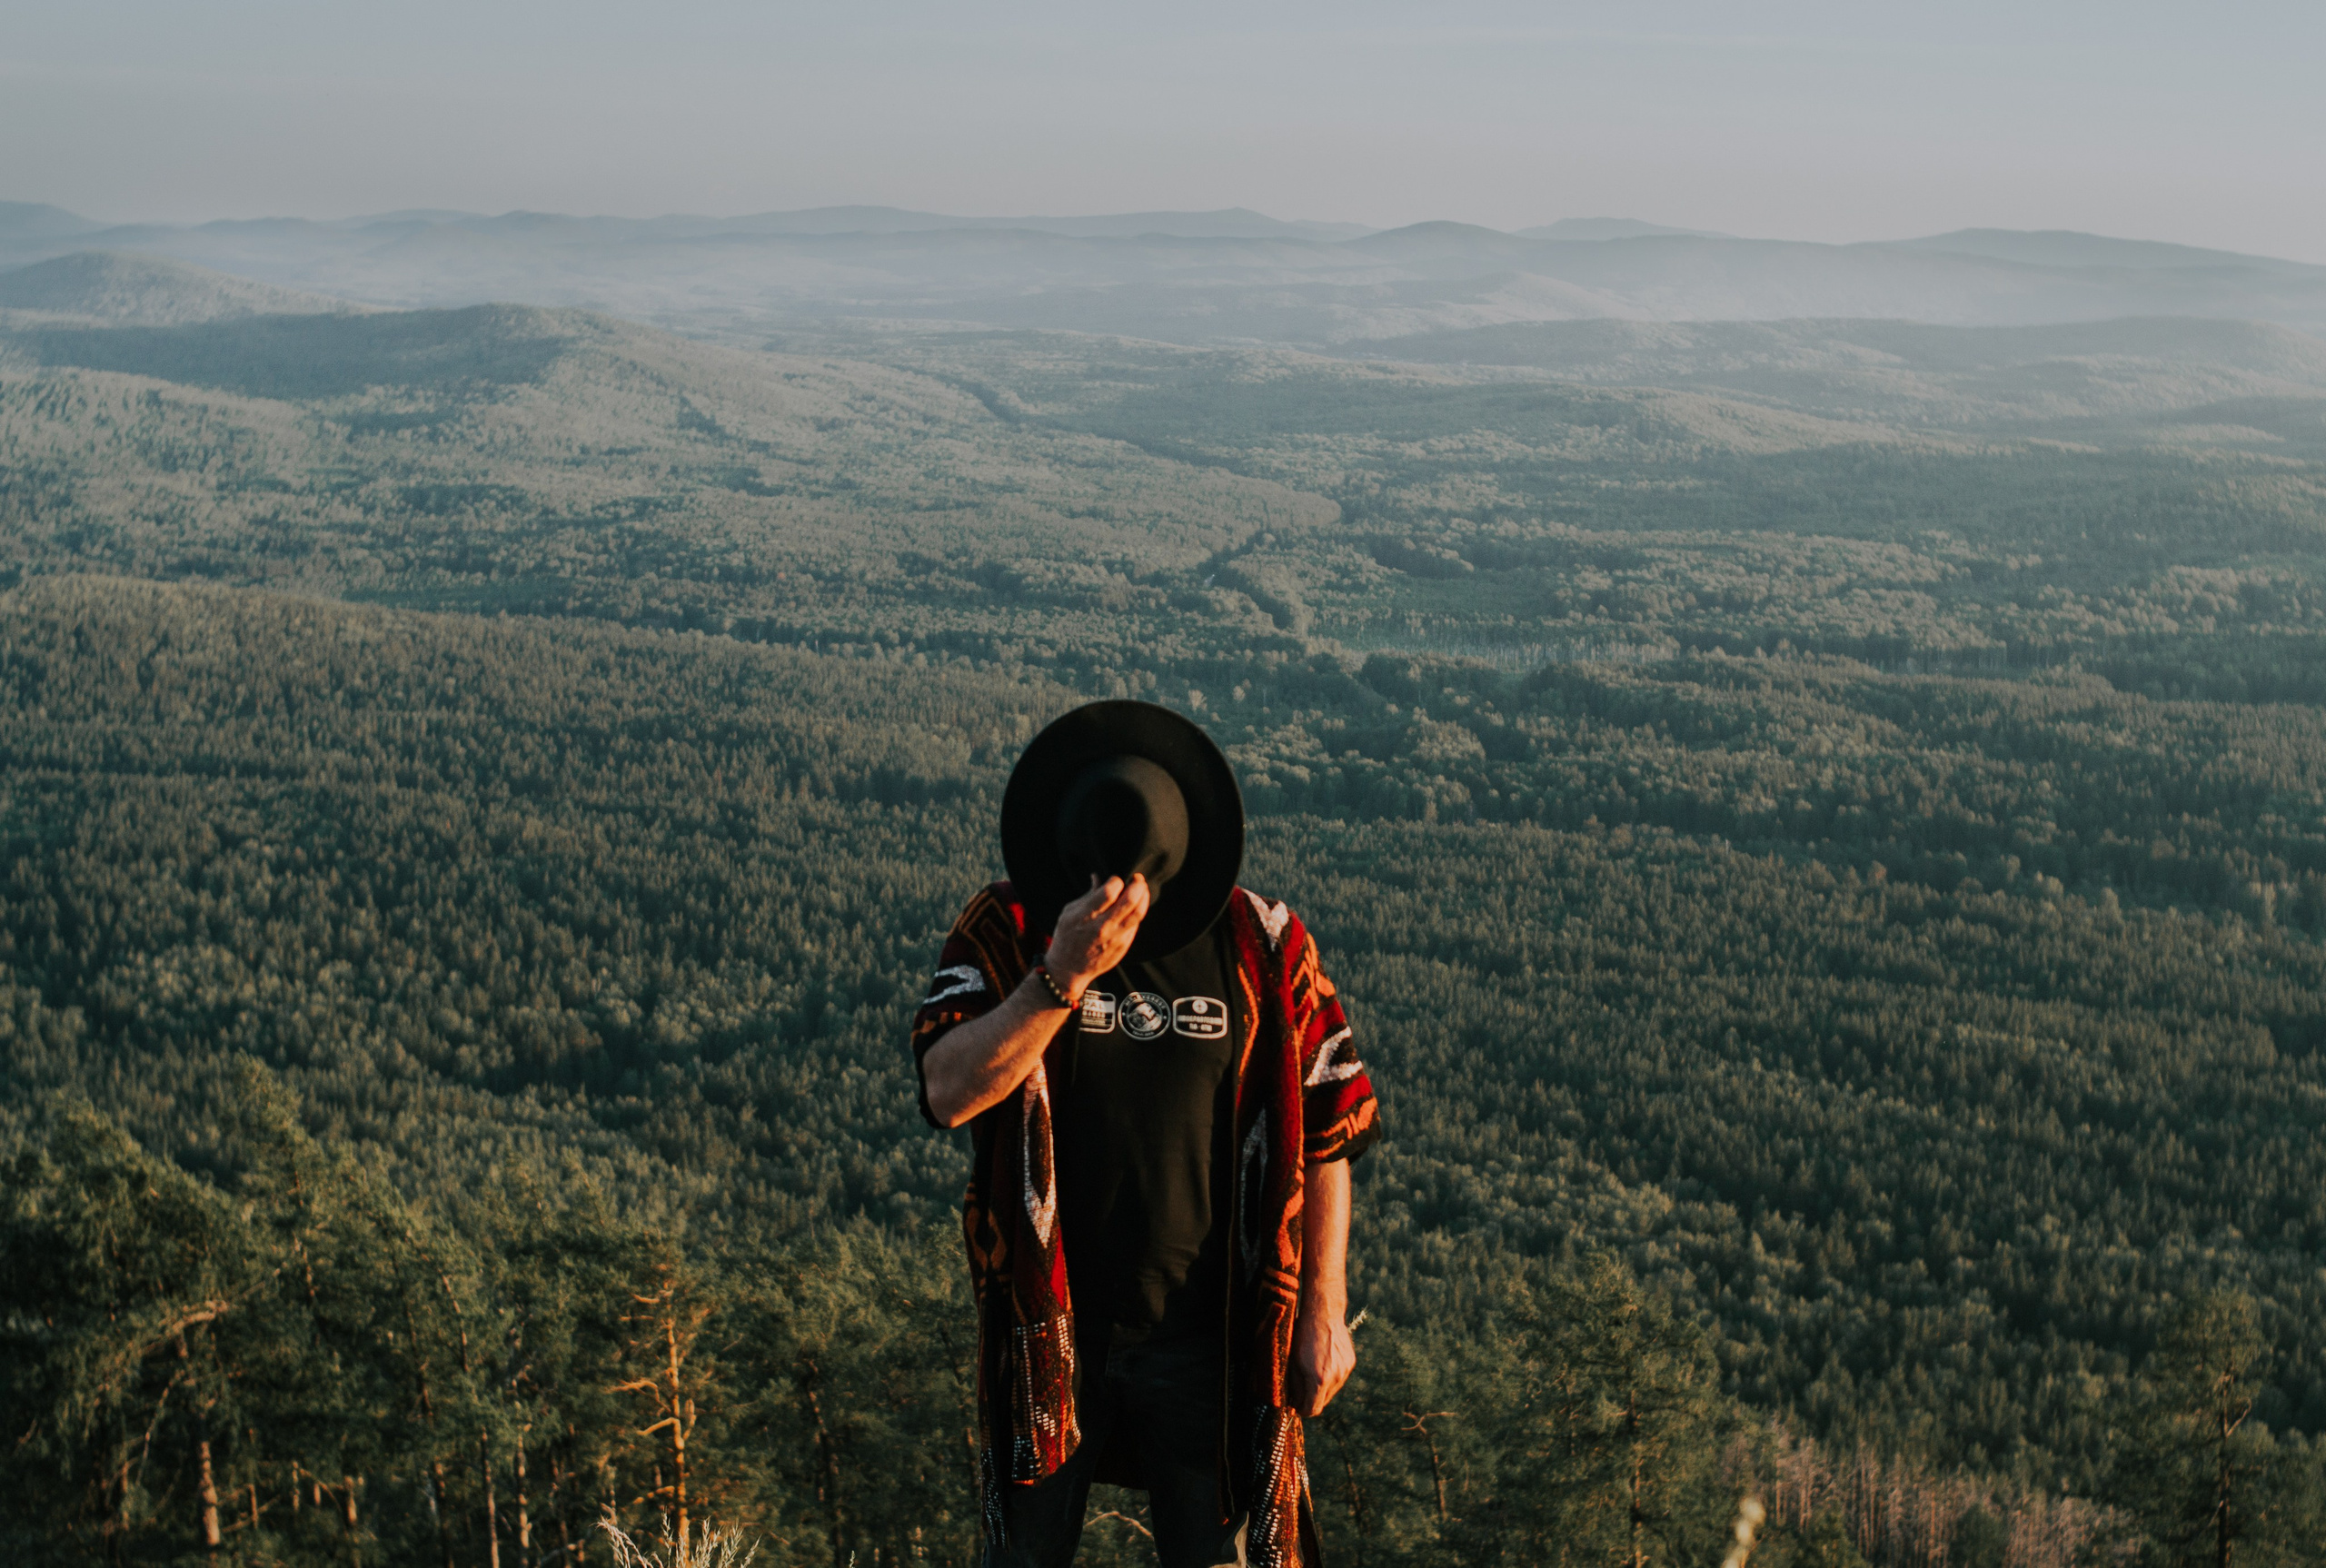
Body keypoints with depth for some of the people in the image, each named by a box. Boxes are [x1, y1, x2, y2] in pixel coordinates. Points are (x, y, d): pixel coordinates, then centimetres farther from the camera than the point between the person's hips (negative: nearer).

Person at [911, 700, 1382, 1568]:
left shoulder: (1263, 945, -7)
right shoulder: (1005, 931, -8)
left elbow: (1326, 1137, -1)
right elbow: (948, 1092, -22)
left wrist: (1323, 1312, -2)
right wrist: (1061, 977, -33)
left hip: (1205, 1334, -1)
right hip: (1048, 1329, 1)